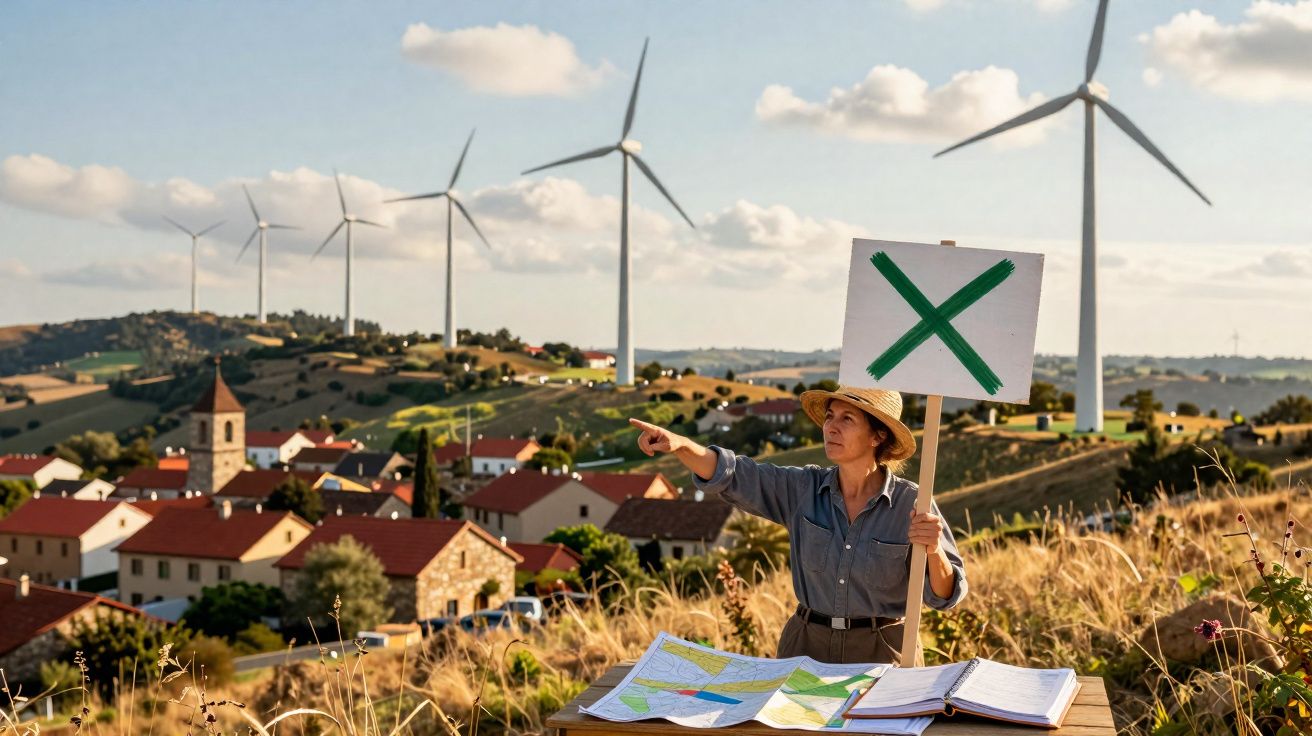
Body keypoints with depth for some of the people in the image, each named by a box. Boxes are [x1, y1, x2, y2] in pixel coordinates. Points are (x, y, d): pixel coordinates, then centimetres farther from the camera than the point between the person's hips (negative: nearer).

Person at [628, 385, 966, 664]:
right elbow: (734, 475, -7)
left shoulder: (910, 503, -8)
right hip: (807, 646, 2)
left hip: (880, 653, -2)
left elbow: (945, 595, -5)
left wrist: (934, 550, -26)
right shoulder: (803, 489, 1)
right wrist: (680, 444, -24)